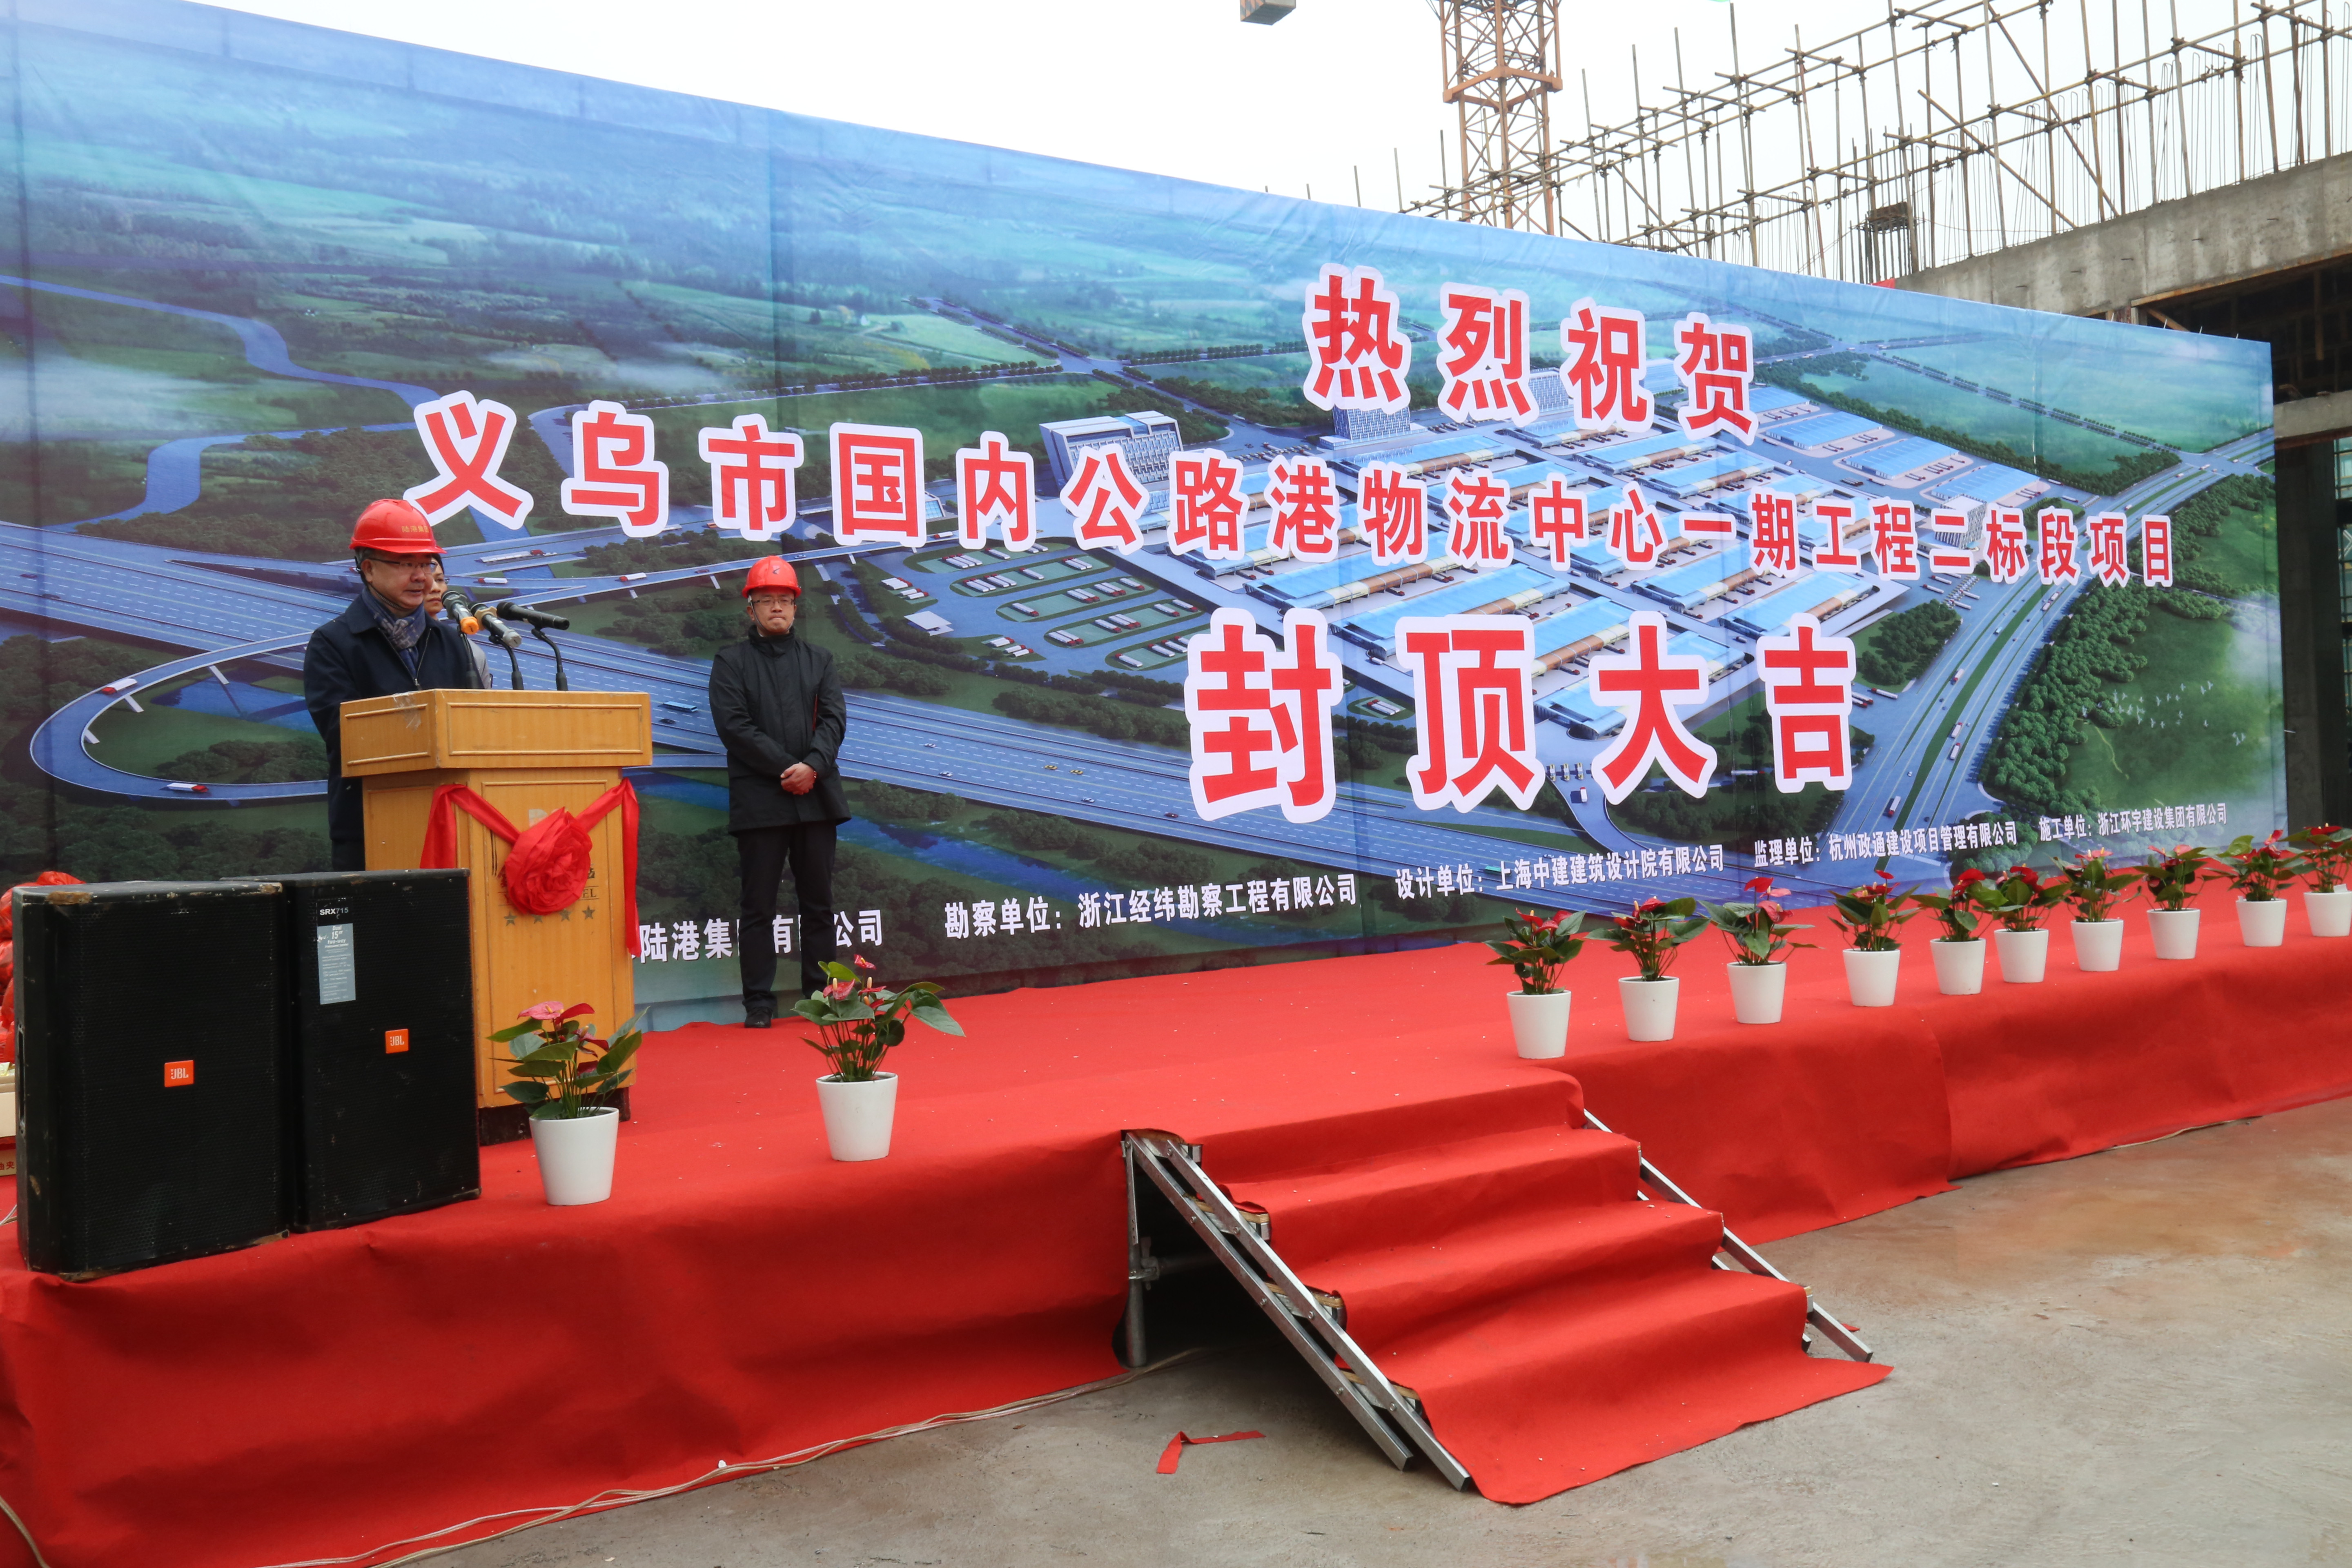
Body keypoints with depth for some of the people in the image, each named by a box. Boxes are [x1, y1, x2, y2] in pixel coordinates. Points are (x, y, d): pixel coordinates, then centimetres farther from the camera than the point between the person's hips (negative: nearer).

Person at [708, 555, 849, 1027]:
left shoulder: (818, 660, 14)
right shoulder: (731, 662, 5)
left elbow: (834, 718, 3)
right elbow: (735, 726, -7)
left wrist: (814, 766, -15)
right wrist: (787, 768, -14)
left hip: (816, 796, 3)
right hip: (759, 802, -3)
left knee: (818, 904, 8)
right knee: (759, 907, 0)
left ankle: (820, 995, 15)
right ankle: (759, 1002, 6)